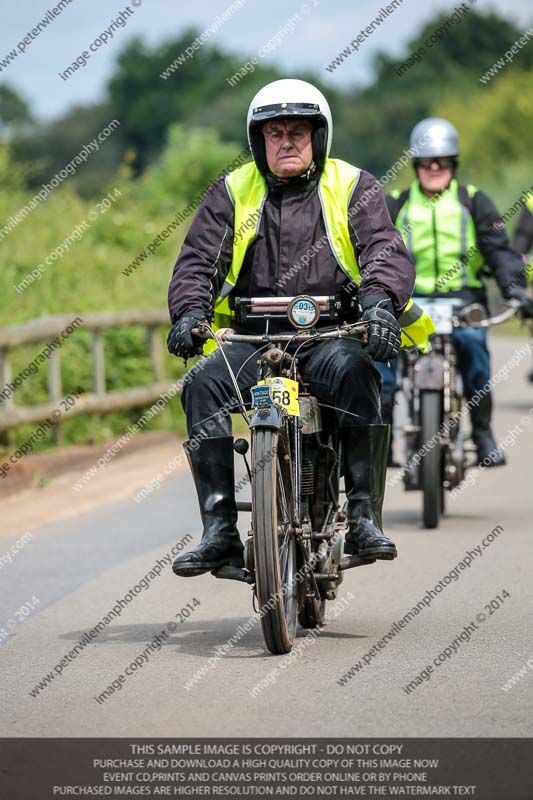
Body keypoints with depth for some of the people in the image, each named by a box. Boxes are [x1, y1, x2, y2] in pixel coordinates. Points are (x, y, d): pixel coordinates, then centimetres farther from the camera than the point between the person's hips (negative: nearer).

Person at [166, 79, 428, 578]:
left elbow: (386, 250, -4)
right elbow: (198, 259, 6)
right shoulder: (231, 193, 13)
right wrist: (189, 311, -17)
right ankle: (220, 530, -26)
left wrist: (380, 299, -27)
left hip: (333, 334, -2)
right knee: (203, 384, -27)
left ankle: (364, 518, -31)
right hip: (252, 340, 2)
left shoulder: (353, 187, 9)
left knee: (354, 372, -36)